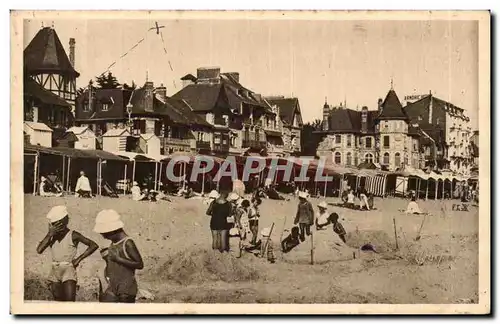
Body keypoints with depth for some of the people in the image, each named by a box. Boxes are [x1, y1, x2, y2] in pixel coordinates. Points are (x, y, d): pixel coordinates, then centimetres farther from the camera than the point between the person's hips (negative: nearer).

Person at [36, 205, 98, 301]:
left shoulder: (73, 235, -8)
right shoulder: (52, 235, 3)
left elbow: (94, 245, -9)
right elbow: (39, 250, -8)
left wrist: (79, 259, -10)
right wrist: (50, 234, -15)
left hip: (69, 271, -5)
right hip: (55, 271, 5)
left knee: (70, 300, -12)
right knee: (58, 302, 9)